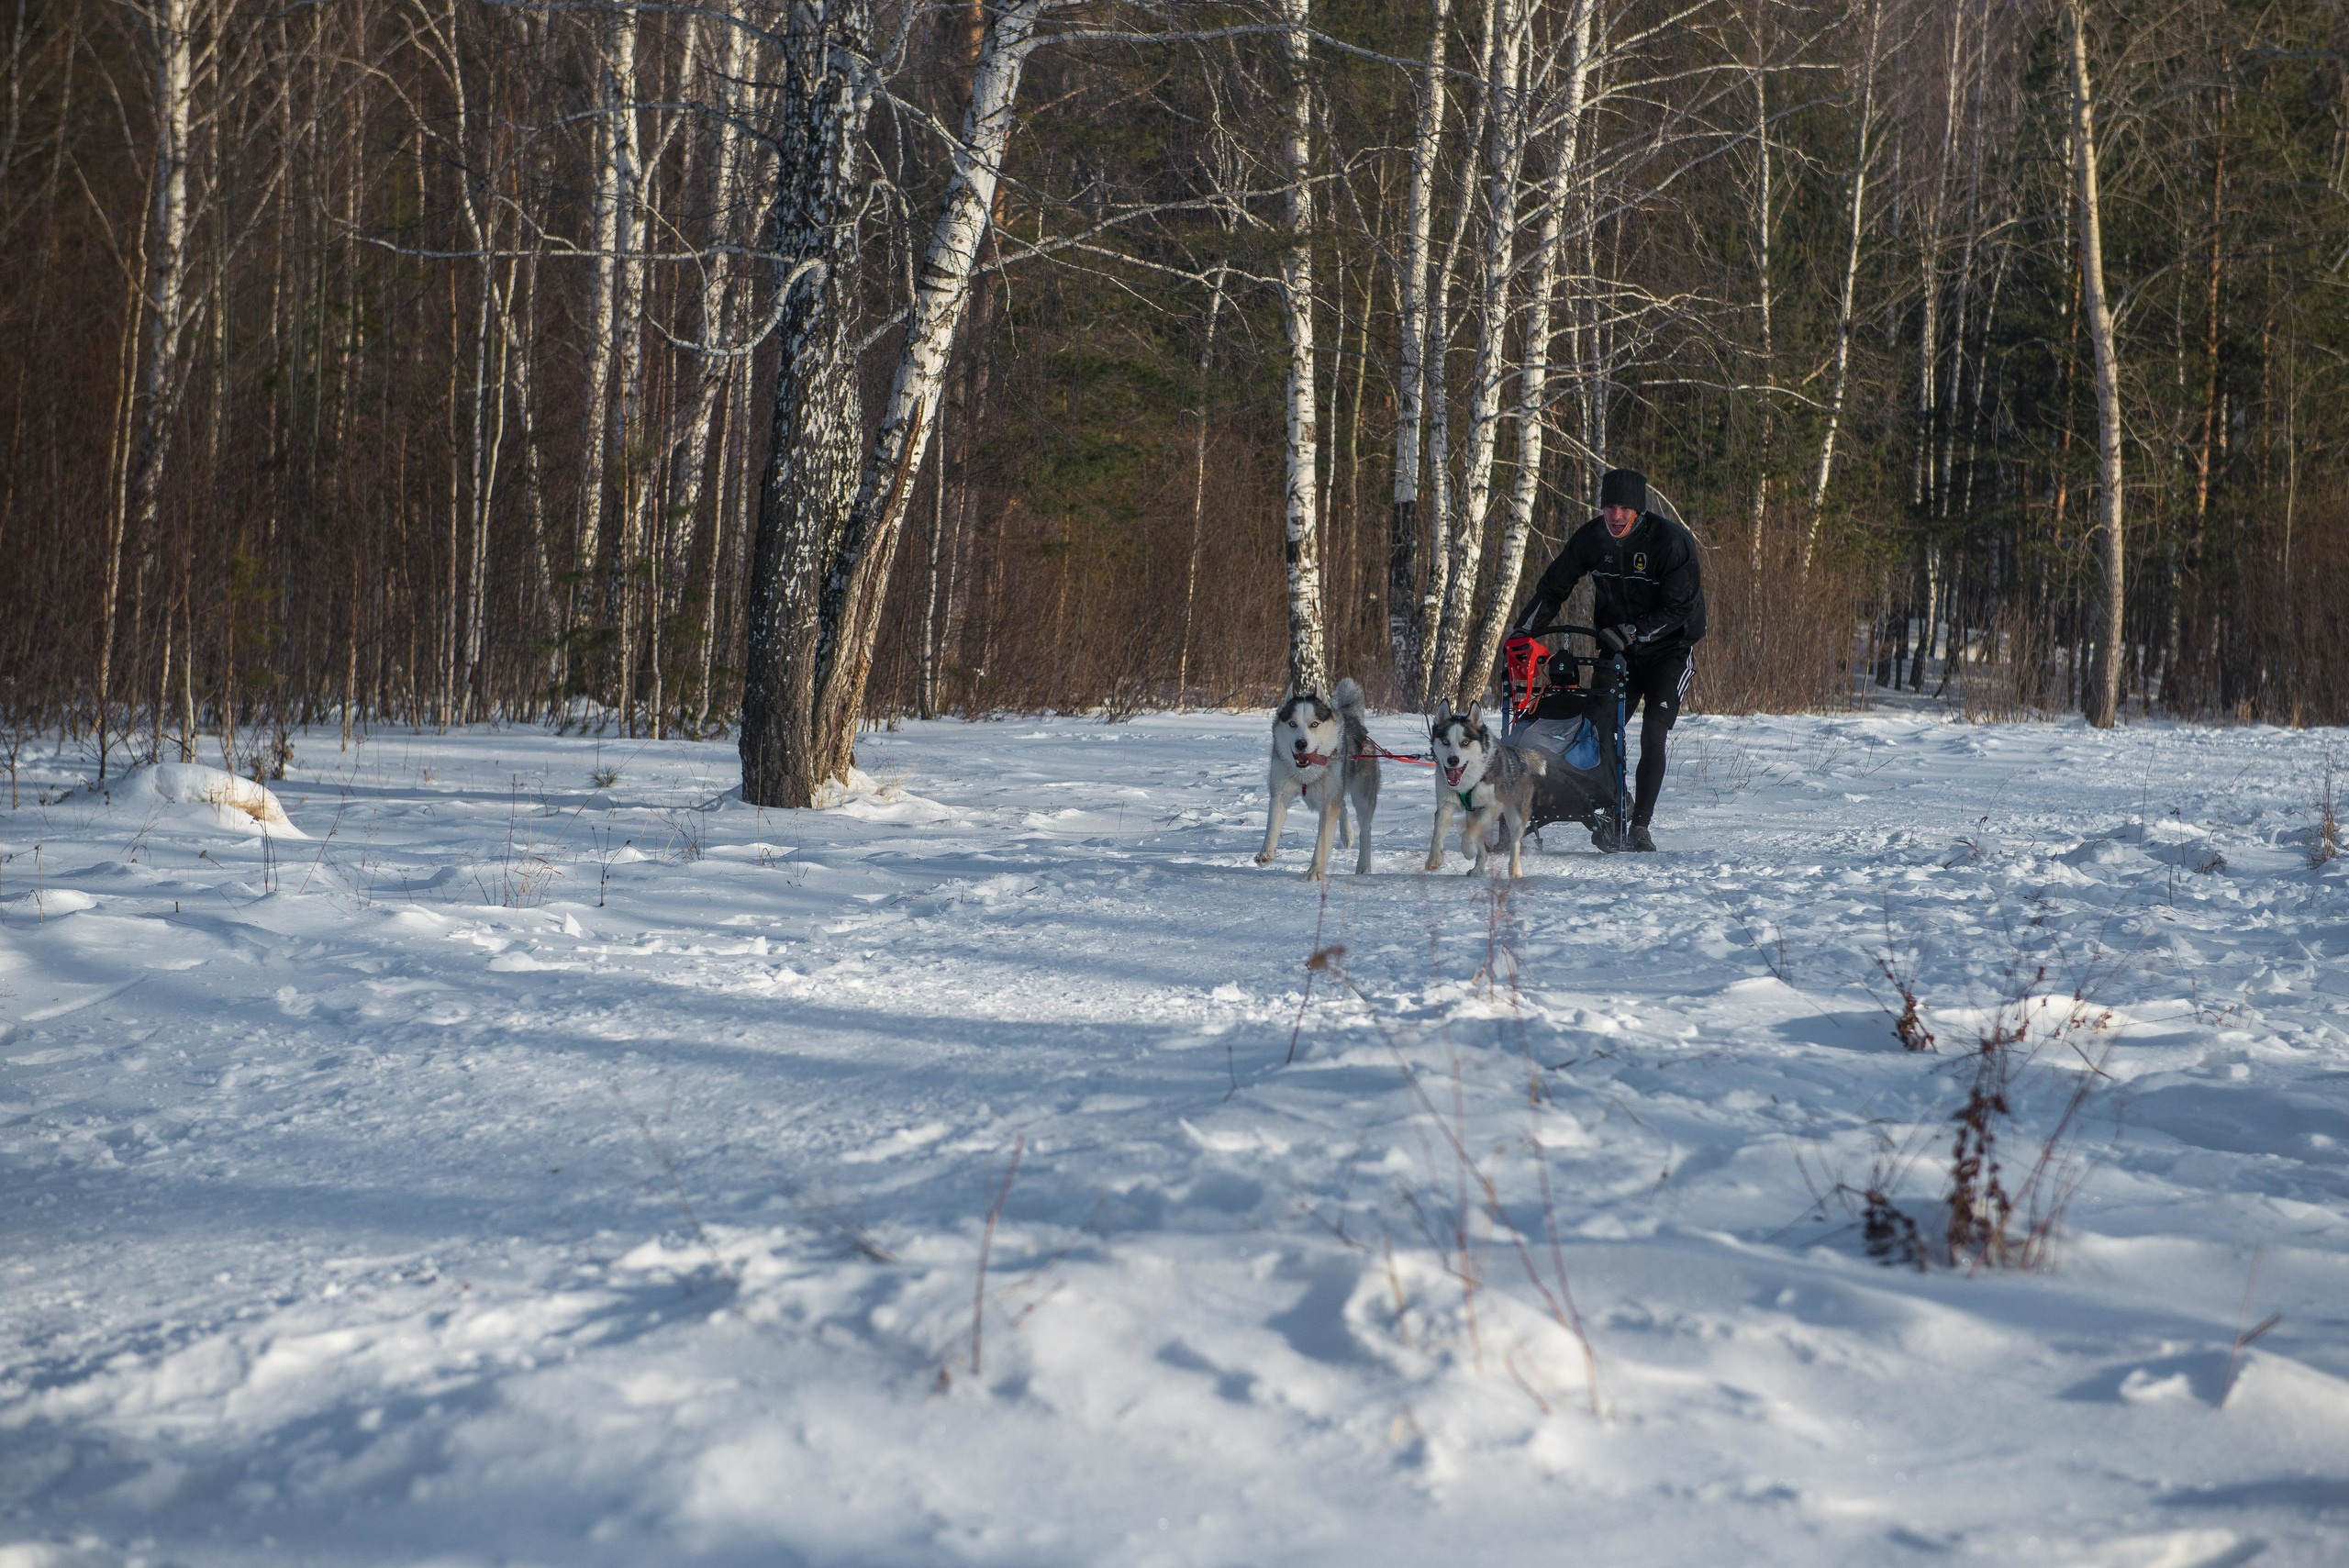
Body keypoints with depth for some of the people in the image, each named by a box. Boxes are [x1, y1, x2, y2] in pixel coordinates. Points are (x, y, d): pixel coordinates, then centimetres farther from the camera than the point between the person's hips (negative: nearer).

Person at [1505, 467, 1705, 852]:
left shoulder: (1671, 541, -21)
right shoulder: (1591, 538, -7)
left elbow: (1680, 609, -20)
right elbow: (1553, 587, 3)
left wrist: (1629, 632, -28)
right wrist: (1523, 630, -8)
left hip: (1668, 647, -4)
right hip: (1617, 648, 5)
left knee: (1652, 735, -17)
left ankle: (1640, 824, -12)